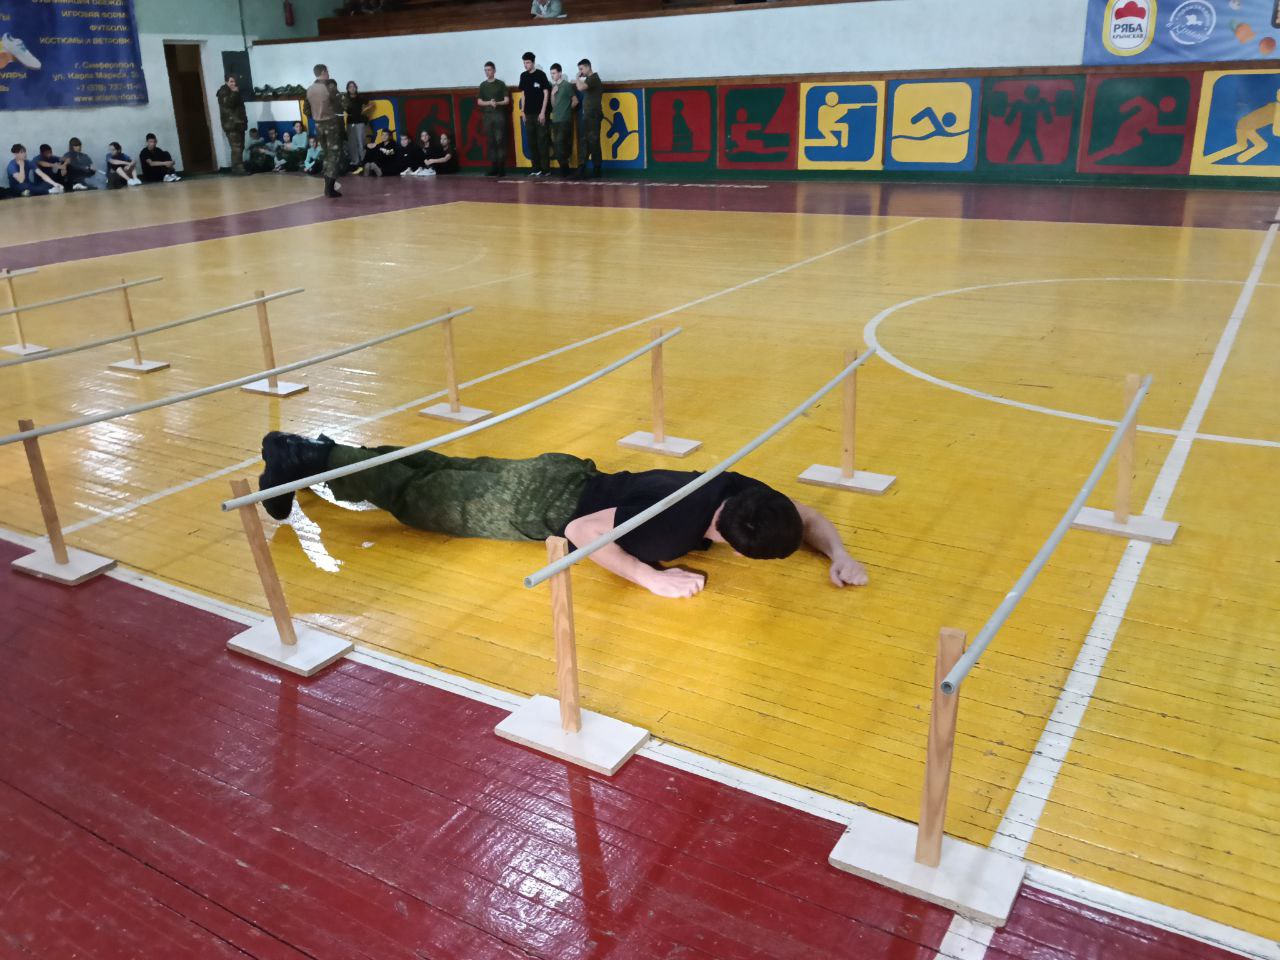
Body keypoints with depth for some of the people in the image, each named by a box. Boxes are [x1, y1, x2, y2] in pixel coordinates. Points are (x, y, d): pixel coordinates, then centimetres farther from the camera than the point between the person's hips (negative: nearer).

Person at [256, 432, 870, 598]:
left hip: (572, 475, 7)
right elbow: (579, 530, -32)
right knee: (419, 499, 11)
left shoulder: (740, 492, -14)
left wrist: (838, 554, -15)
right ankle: (306, 462, 27)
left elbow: (804, 516, 3)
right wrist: (653, 577, -37)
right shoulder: (675, 526, -36)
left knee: (449, 473, 22)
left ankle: (327, 457, 40)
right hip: (544, 506, -7)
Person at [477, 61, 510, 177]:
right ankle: (493, 167, 4)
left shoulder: (500, 84, 5)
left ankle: (502, 168, -10)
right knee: (491, 142, 2)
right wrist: (489, 103, -9)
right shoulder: (483, 85, 13)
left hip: (499, 115, -3)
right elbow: (479, 102, 10)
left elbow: (507, 101, 1)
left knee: (500, 141, -10)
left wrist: (497, 103, -16)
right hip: (487, 116, 3)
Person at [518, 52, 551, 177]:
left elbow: (546, 94, -5)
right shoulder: (523, 76, 10)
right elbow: (523, 95, 16)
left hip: (539, 113, -5)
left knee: (542, 141, -6)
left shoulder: (540, 75, -3)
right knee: (531, 142, 5)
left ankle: (545, 168, -2)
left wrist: (543, 112, -11)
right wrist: (523, 112, 10)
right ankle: (536, 167, 11)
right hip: (529, 114, 5)